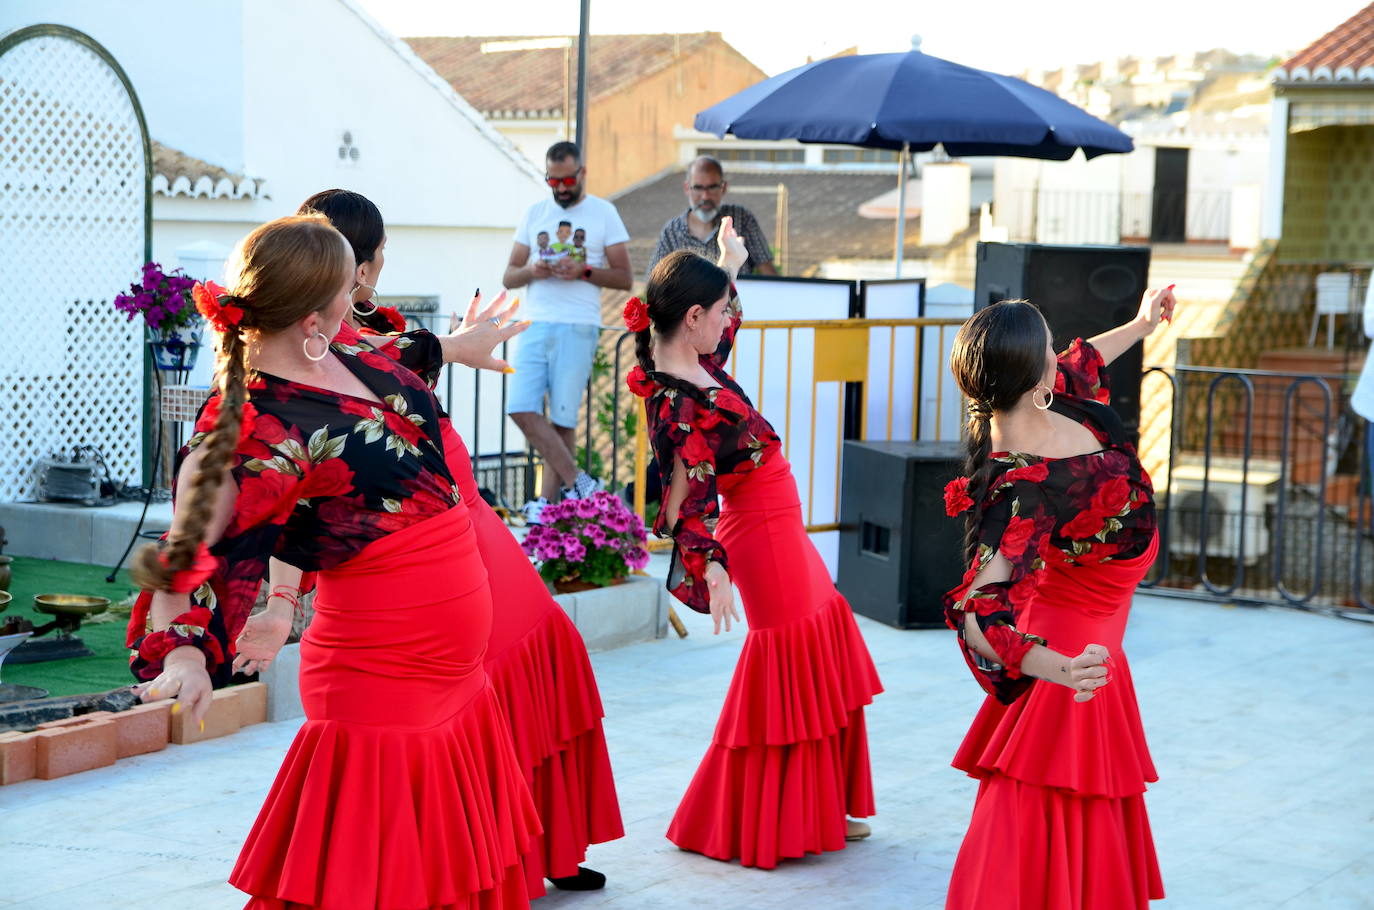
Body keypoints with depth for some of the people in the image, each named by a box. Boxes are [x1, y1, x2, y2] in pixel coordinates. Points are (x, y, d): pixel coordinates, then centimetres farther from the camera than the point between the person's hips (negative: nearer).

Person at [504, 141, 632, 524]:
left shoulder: (603, 213, 5)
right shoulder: (534, 213, 15)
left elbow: (624, 277, 2)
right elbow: (509, 276, 16)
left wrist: (584, 272, -14)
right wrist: (531, 271, -7)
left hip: (578, 327, -4)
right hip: (535, 323, 4)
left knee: (562, 417, -3)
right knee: (521, 409, -8)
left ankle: (547, 499, 5)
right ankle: (577, 482, 0)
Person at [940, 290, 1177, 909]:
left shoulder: (1059, 402, -9)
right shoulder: (1025, 484, -35)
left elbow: (1079, 364, 18)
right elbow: (976, 607, -44)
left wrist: (1140, 326, 34)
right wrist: (1050, 667, -59)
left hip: (1091, 647, 10)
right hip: (1069, 647, -10)